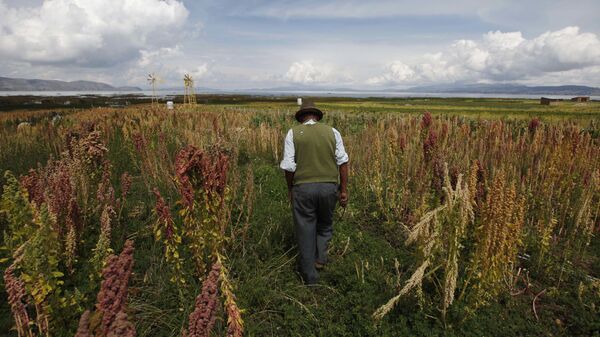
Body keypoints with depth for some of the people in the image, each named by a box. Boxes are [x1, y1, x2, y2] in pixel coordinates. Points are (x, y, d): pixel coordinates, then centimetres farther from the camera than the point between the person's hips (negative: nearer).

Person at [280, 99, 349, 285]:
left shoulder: (293, 133, 1)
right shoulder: (332, 131, 6)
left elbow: (289, 166, -5)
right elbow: (343, 162, 2)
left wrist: (290, 189, 8)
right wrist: (344, 190, 7)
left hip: (303, 188, -1)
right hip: (329, 186, 2)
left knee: (305, 230, 11)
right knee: (325, 224, 27)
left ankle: (310, 275, 20)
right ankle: (320, 257, 20)